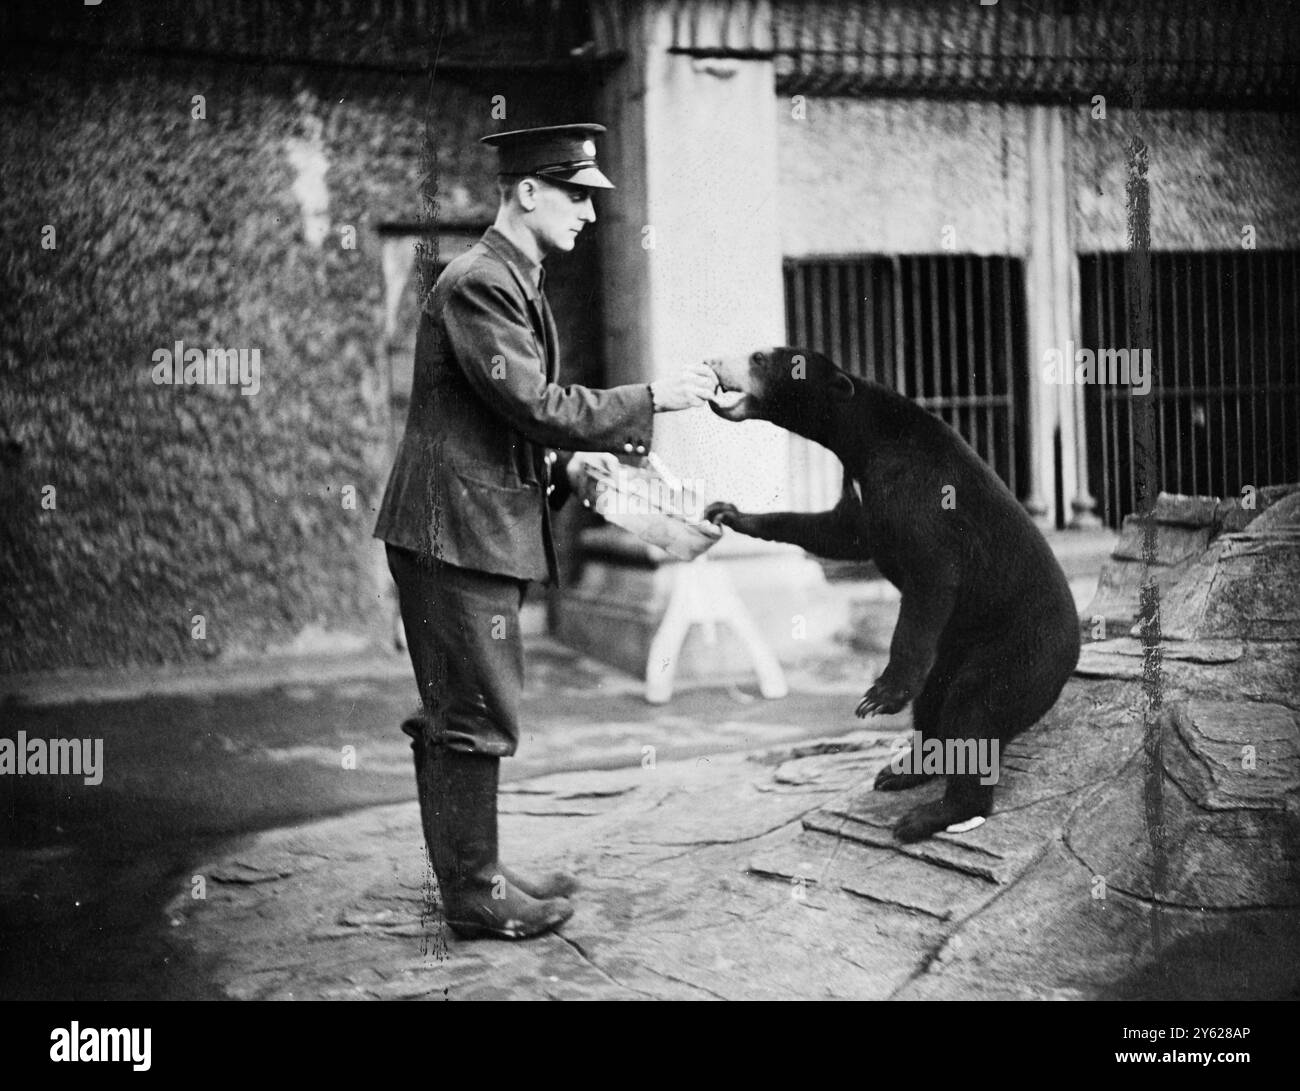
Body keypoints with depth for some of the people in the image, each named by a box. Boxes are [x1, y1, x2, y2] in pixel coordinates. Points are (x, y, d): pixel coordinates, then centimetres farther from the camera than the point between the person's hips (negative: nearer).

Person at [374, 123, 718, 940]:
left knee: (460, 713, 16)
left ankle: (473, 872, 26)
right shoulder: (479, 284, -16)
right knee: (475, 717, -3)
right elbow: (537, 406, -21)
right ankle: (475, 897, 7)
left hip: (490, 527, 11)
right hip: (458, 528, -11)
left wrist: (566, 462, 8)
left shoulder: (516, 282, 17)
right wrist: (654, 398, -14)